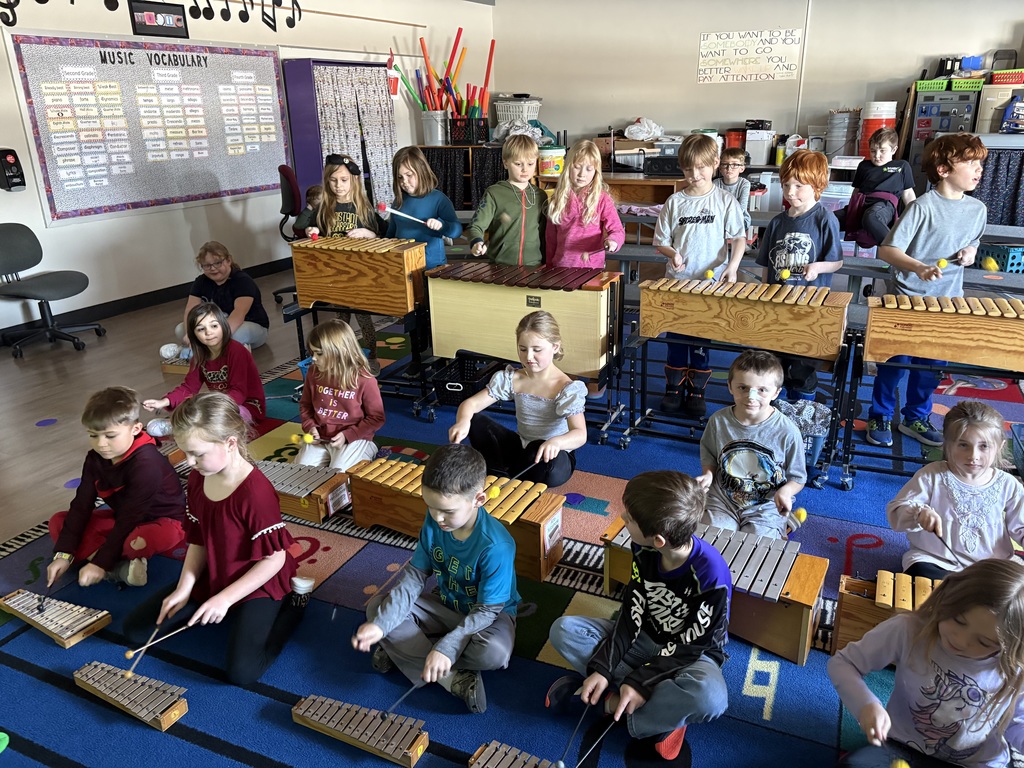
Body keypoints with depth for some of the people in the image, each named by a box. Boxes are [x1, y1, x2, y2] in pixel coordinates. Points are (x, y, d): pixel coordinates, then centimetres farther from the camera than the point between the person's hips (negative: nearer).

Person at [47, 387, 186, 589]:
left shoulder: (145, 463, -30)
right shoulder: (95, 459, -6)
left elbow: (129, 519, -28)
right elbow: (81, 506, -7)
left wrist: (100, 563, -28)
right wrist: (63, 555, -14)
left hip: (160, 521, -8)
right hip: (122, 519, 8)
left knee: (159, 537, -42)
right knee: (58, 522, -5)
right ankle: (121, 567, -23)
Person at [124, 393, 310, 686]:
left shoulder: (256, 492, -30)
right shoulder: (197, 478, -5)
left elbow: (274, 559, -23)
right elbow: (198, 540, 5)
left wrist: (225, 598, -22)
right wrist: (184, 588, -7)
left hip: (256, 585, -7)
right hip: (210, 579, 8)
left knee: (242, 671, -22)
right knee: (135, 630, 6)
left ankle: (294, 600, 2)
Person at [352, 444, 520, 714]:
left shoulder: (496, 546, -32)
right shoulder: (434, 522, -15)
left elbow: (487, 611, -28)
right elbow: (413, 578, -11)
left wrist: (446, 648, -39)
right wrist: (381, 624, -24)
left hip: (490, 614, -5)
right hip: (446, 605, 5)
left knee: (494, 652, -38)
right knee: (377, 606, -11)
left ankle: (406, 651, -14)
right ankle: (454, 678, -20)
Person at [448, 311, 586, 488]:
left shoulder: (567, 388, -18)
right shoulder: (511, 379, -5)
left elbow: (580, 435, -30)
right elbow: (471, 403, -8)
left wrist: (556, 442, -54)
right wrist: (463, 421, -33)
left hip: (551, 454, -4)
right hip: (522, 448, 4)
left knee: (554, 471, -40)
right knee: (475, 421, -15)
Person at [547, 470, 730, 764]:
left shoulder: (711, 575, -31)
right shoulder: (644, 550, -14)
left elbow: (692, 645, -23)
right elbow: (632, 612, -11)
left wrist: (641, 681, -30)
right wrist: (601, 668, -21)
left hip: (690, 655, -5)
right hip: (645, 639, 6)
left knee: (710, 696, -40)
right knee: (563, 629, -12)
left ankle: (617, 701, -17)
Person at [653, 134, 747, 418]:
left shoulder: (725, 201, -2)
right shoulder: (675, 202, 2)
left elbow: (738, 238, 0)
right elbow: (661, 241, 7)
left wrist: (732, 264, -18)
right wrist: (672, 253, -15)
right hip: (677, 282, 2)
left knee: (702, 340, 8)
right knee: (676, 337, 9)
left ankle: (697, 391, 21)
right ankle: (674, 388, 23)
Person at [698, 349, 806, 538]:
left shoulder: (787, 431, -15)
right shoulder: (718, 420, -10)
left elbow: (797, 477, -3)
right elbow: (708, 454, 11)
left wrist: (786, 492, -23)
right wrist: (708, 474, -8)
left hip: (766, 508, -2)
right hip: (722, 501, 2)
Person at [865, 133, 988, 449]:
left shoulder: (978, 209, 4)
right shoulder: (923, 206, -15)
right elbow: (886, 250, -18)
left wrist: (969, 255, -4)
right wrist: (919, 267, -33)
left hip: (947, 303, 6)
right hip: (907, 301, -5)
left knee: (932, 365, 14)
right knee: (894, 361, 4)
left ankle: (916, 418, 31)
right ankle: (879, 416, 22)